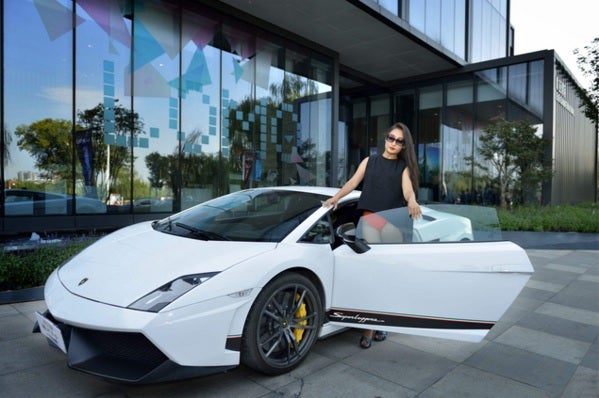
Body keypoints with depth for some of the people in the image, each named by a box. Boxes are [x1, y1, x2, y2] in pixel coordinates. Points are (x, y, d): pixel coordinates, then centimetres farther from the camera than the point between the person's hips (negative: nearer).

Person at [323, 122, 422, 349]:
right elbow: (353, 183, 7)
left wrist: (412, 203, -29)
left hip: (393, 223, 0)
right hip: (369, 220, 0)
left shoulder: (404, 167, 10)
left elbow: (408, 189, -7)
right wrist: (336, 197, -8)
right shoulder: (369, 161, 15)